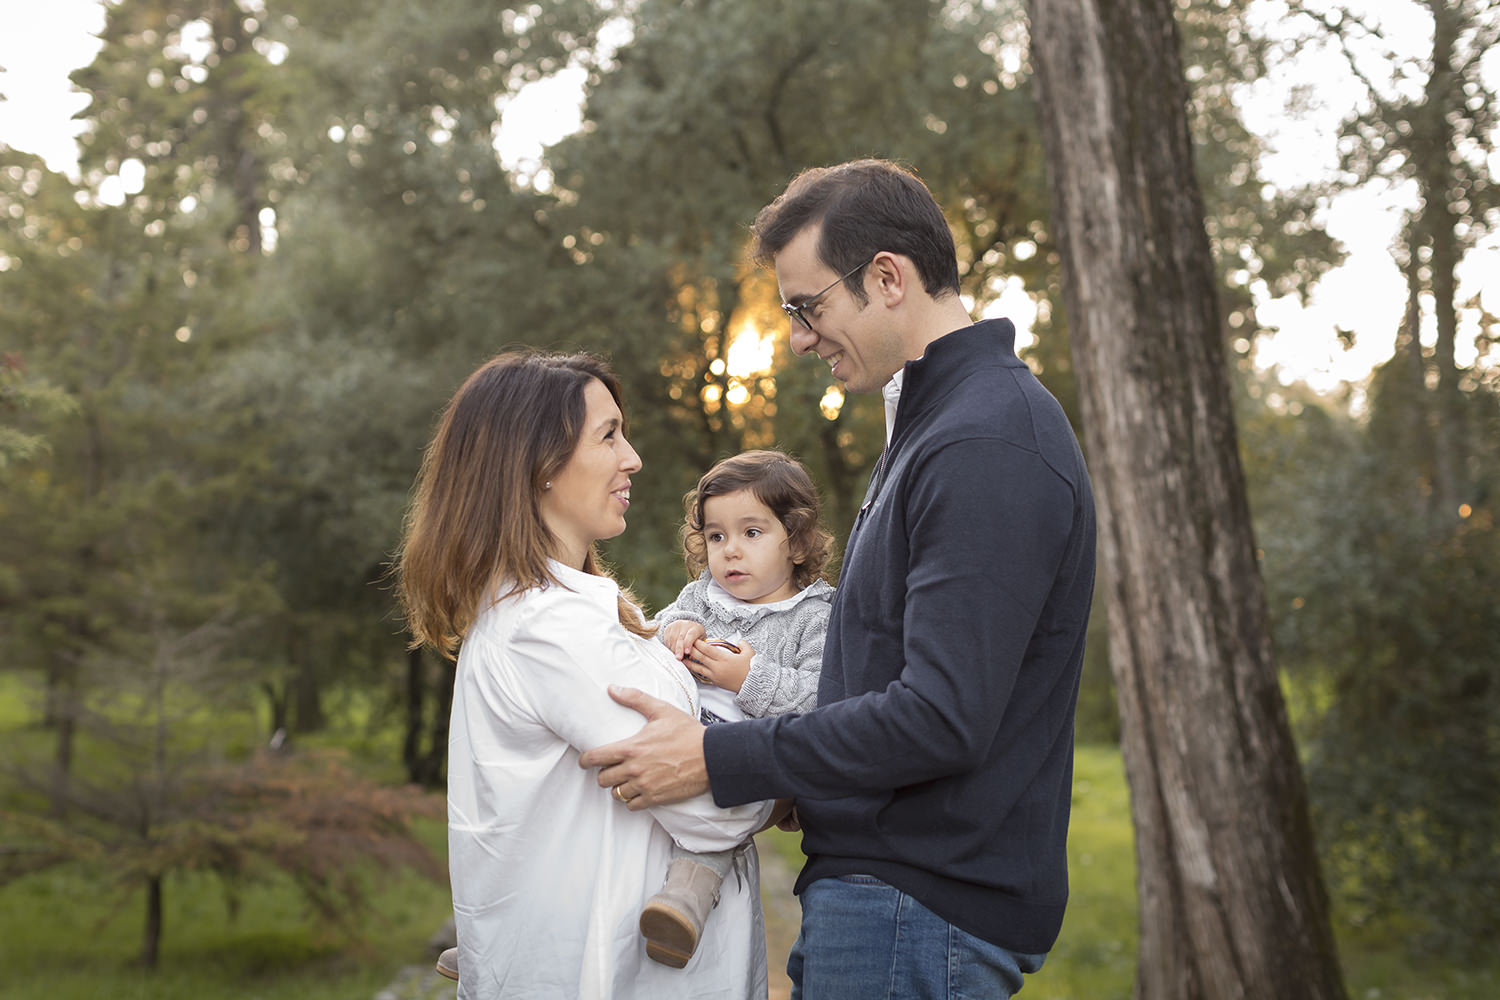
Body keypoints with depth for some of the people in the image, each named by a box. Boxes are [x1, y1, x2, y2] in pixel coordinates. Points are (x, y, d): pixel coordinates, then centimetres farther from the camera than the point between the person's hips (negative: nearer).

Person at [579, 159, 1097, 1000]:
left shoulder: (986, 447, -19)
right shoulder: (938, 424, 16)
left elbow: (942, 719, -25)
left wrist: (716, 760, -19)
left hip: (922, 907, -10)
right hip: (892, 886, 10)